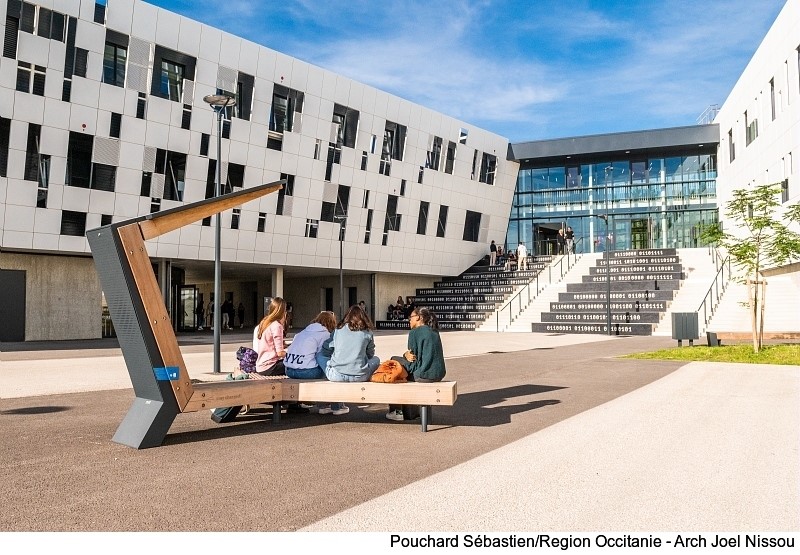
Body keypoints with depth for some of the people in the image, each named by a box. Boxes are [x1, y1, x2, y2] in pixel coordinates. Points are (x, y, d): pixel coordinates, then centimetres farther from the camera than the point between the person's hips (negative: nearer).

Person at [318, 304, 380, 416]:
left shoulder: (338, 330, 9)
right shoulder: (367, 333, 7)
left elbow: (325, 351, 15)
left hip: (336, 376, 0)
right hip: (359, 376, 0)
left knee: (320, 356, 29)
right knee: (376, 360, 29)